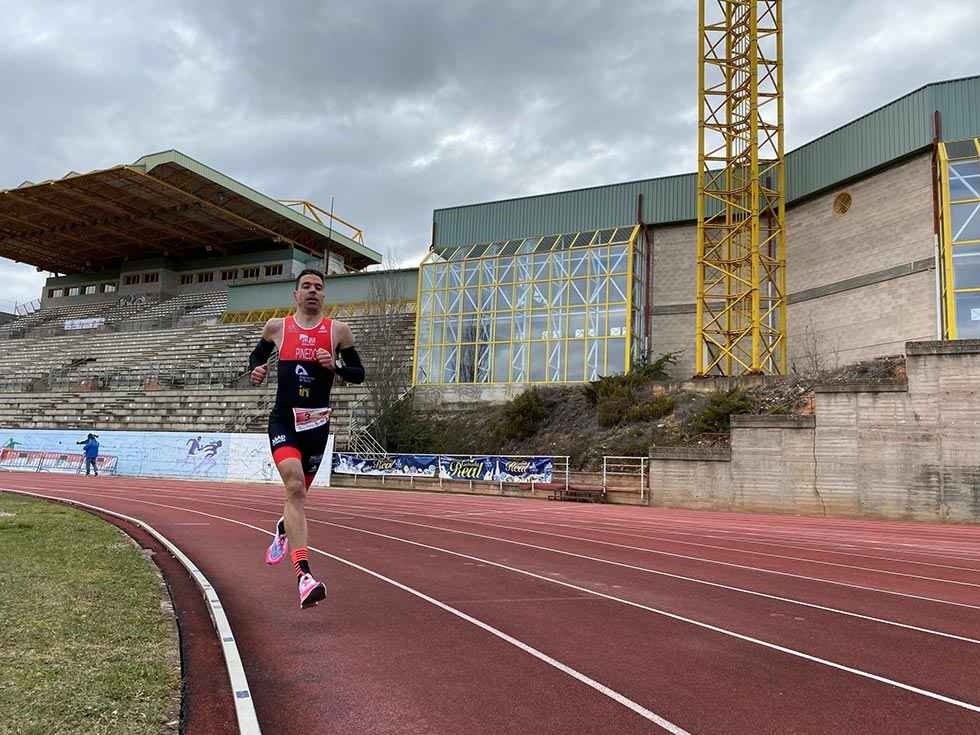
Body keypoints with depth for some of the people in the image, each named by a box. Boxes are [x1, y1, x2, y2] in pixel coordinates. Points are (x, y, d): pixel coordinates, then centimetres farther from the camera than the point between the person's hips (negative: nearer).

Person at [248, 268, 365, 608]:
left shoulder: (337, 330, 3)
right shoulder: (276, 327, 5)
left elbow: (359, 373, 7)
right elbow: (257, 354, 22)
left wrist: (335, 366, -12)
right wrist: (256, 369, -1)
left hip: (317, 424, 2)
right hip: (283, 420, -2)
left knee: (299, 492, 17)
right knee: (295, 487, -23)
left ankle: (283, 529, 53)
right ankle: (304, 575, -29)